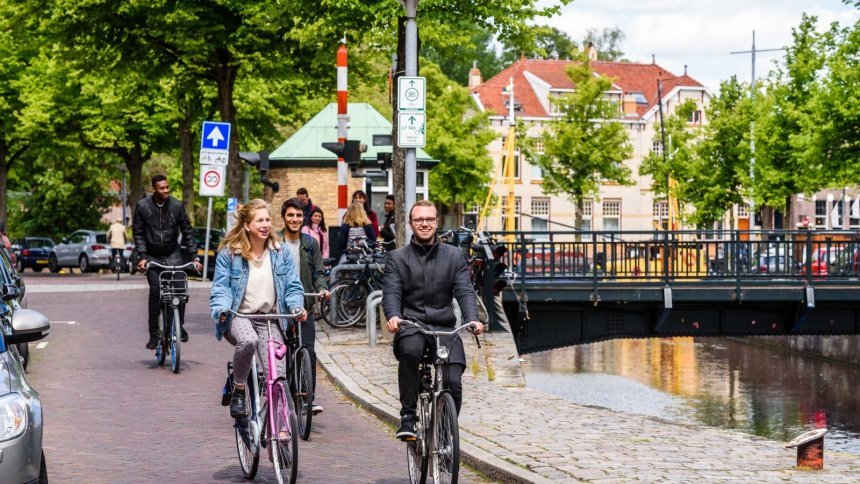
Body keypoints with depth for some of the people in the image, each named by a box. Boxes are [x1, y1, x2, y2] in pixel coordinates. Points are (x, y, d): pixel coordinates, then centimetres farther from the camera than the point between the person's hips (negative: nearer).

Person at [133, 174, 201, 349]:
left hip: (173, 255, 0)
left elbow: (187, 231, -1)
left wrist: (194, 256, -7)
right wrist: (142, 256, -12)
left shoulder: (176, 206, -7)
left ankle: (179, 325, 9)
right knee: (155, 293, -2)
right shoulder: (143, 206, -9)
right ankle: (153, 335, 6)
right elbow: (138, 233, -2)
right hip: (152, 256, 0)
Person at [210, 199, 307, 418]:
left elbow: (292, 287, 5)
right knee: (248, 340, -37)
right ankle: (238, 392, -14)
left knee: (278, 373, -12)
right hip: (238, 317, -3)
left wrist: (297, 307, -15)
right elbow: (221, 288, -3)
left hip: (270, 319, 3)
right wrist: (222, 309, -24)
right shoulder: (229, 253, -1)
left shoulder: (281, 253, 7)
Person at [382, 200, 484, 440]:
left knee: (453, 382, -20)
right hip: (411, 326, -1)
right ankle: (407, 416, -23)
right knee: (410, 350, -37)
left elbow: (465, 291, 2)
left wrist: (472, 319, -19)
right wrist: (393, 316, -26)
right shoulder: (397, 257, 10)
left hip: (445, 328, 1)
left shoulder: (454, 256, 13)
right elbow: (391, 292, -3)